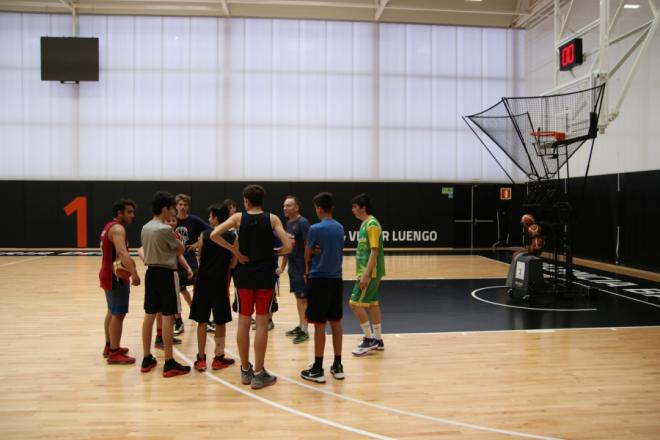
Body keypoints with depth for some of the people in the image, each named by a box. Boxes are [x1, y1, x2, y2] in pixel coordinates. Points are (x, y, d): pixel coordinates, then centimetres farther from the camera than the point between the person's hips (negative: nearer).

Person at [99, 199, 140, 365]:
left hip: (110, 274, 11)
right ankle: (114, 353, -4)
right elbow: (122, 252, -35)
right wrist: (134, 272, -46)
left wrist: (129, 264, 9)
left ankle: (109, 346, 30)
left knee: (112, 312, 19)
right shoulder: (117, 228, -18)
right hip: (116, 276, -11)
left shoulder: (110, 226, 15)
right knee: (118, 314, -7)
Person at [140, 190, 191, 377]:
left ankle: (147, 359, 21)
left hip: (151, 272, 8)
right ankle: (169, 363, -1)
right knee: (167, 316, -4)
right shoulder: (165, 229, -16)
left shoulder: (145, 228, 8)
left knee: (149, 315, 12)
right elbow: (180, 250, -4)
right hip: (166, 273, -8)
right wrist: (175, 239, 12)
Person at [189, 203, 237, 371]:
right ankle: (219, 357, 16)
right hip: (220, 281, 0)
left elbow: (200, 259, 5)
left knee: (202, 321, 8)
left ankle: (201, 358, 13)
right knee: (220, 321, 10)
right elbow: (233, 263, 0)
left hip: (204, 280, 0)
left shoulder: (204, 235, -3)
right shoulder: (232, 237, -3)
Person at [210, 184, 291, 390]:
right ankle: (259, 373, 9)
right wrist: (272, 252, 7)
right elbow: (287, 247, -11)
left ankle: (245, 370, 22)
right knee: (262, 323, 4)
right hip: (265, 275, -1)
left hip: (244, 274, 2)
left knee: (243, 322, 12)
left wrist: (235, 251, -4)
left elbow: (214, 235, -11)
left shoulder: (238, 217, 0)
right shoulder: (272, 218, -2)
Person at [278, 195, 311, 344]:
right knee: (298, 296, 14)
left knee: (303, 297, -3)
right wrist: (282, 266, 19)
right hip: (292, 266, 8)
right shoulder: (288, 223, 12)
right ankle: (300, 326, 24)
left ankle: (304, 330, 3)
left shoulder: (303, 222, -15)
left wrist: (307, 268, -22)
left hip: (301, 266, -8)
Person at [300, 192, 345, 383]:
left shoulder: (315, 229, -13)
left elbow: (307, 256, -3)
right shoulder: (340, 228, 7)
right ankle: (337, 366, 19)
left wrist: (307, 270, 15)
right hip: (336, 279, 6)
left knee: (319, 325, 0)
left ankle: (318, 369, 7)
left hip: (319, 279, -6)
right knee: (336, 323, 11)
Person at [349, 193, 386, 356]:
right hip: (368, 271, 10)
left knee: (355, 303, -7)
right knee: (372, 303, 13)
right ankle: (377, 339, 22)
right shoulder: (365, 223, 13)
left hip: (370, 272, -10)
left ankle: (369, 339, 4)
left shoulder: (372, 225, -17)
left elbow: (374, 252, -22)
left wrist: (366, 275, -24)